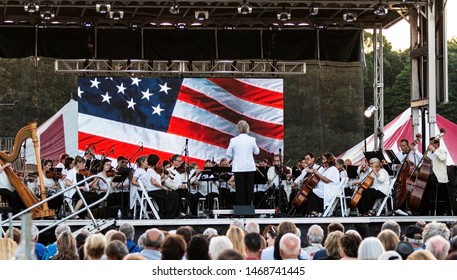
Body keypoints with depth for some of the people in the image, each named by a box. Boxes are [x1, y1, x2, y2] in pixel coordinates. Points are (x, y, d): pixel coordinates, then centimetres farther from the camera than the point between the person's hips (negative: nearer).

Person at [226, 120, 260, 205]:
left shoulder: (233, 140, -7)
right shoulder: (252, 140, -5)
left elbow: (229, 154, 1)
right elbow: (257, 152, 8)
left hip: (238, 168, -1)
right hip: (250, 167, 1)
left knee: (240, 189, 3)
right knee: (249, 189, 9)